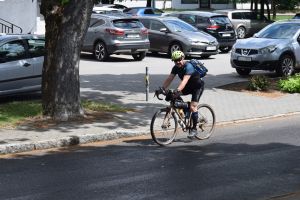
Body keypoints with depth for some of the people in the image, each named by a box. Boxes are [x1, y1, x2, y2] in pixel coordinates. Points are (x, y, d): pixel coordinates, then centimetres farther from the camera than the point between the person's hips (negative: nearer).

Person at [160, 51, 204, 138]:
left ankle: (194, 129, -9)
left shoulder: (188, 67, -29)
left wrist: (177, 90, -56)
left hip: (198, 86, -8)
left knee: (192, 106, -20)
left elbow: (184, 81, -43)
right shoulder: (176, 68, -7)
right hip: (189, 86, 8)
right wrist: (162, 88, -28)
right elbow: (169, 79, -13)